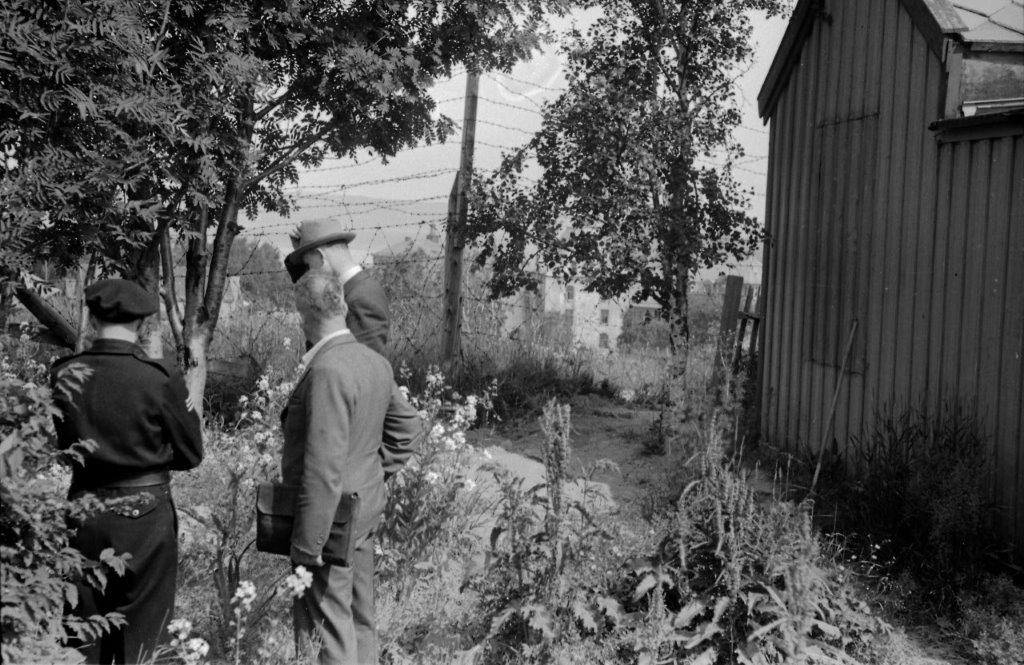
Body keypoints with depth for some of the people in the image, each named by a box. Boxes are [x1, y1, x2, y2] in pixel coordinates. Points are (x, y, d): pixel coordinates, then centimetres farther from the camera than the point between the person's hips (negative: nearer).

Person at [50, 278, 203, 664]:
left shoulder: (64, 375, -7)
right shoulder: (160, 379, -16)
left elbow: (62, 444, 8)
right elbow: (190, 455, -5)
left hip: (84, 513, 3)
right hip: (145, 516, -3)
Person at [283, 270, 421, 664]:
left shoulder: (327, 371, -23)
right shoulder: (376, 363, 3)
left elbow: (323, 469, -25)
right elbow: (407, 427, 16)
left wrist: (306, 547, -20)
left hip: (331, 517, -9)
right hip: (367, 508, 9)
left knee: (330, 632, 0)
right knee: (361, 619, 20)